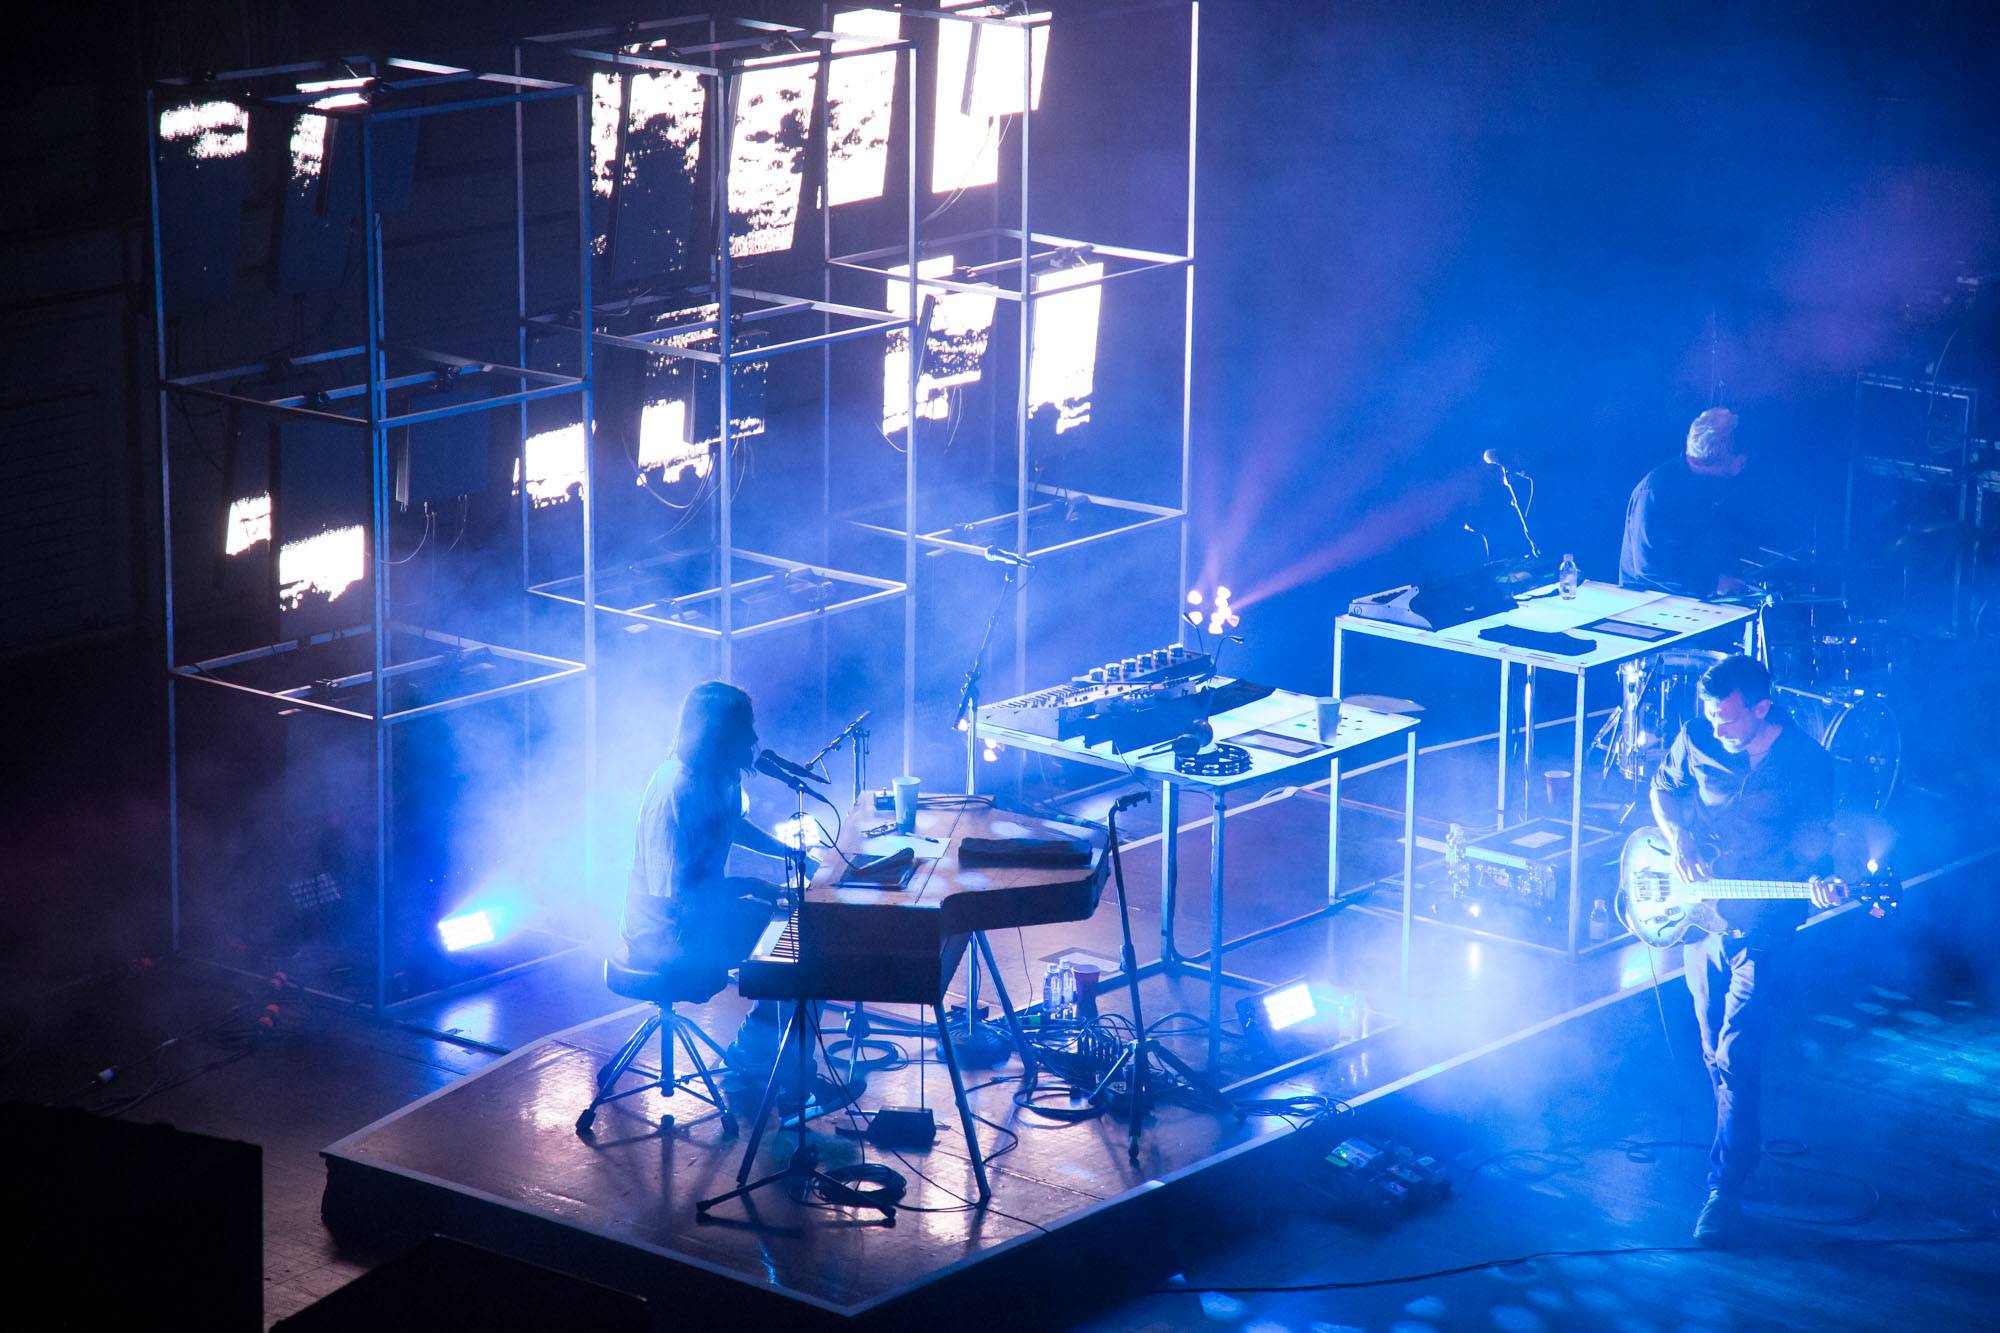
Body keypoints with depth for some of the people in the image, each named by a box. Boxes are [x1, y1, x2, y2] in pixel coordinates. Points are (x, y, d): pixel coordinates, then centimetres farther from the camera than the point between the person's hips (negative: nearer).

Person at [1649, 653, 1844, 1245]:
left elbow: (1815, 841, -2)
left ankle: (1725, 1188, -10)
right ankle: (1743, 1145, 36)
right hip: (1700, 912, 5)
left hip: (1761, 925, -4)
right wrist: (1679, 840, -5)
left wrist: (1816, 881, -23)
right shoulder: (1697, 740, -4)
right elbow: (1664, 788, 13)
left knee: (1734, 1057, -12)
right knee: (1714, 1047, 16)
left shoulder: (1807, 763, -11)